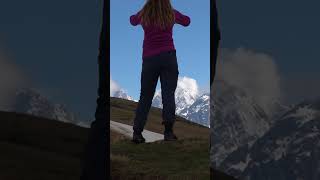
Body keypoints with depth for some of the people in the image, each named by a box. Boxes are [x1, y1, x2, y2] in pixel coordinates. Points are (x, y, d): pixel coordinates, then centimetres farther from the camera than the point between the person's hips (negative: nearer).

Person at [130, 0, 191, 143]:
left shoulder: (144, 15, 4)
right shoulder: (172, 14, 2)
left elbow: (132, 21, 27)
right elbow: (187, 21, 23)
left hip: (149, 58, 1)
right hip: (168, 56, -1)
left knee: (145, 96, 8)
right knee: (168, 94, -2)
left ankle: (137, 132, 5)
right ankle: (168, 131, -10)